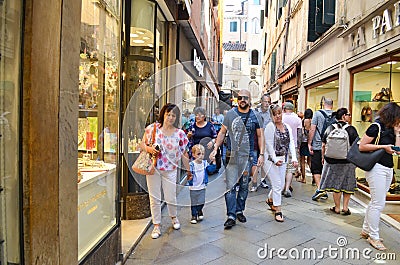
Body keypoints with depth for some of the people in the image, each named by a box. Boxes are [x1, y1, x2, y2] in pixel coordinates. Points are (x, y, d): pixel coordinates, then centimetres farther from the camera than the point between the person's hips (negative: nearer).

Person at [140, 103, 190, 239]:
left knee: (171, 198, 5)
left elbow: (184, 154, 3)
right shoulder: (152, 128, -4)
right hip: (153, 167, 0)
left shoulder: (180, 134, -3)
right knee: (154, 198, 7)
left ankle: (174, 217, 38)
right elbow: (142, 144, 4)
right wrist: (148, 148, -18)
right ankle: (157, 225, 24)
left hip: (170, 170, 0)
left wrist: (188, 170, 6)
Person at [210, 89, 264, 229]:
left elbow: (260, 136, 8)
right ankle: (231, 216, 2)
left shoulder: (255, 116, 3)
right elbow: (222, 132, 9)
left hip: (247, 156, 1)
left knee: (244, 186, 12)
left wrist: (261, 154, 1)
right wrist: (215, 148, 1)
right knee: (230, 186, -5)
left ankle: (239, 211, 28)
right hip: (231, 155, -1)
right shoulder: (230, 114, 3)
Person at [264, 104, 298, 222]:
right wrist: (275, 159, -17)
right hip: (272, 159, -6)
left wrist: (294, 158, -4)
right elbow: (269, 144, -13)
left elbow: (291, 142, 6)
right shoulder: (270, 127, -9)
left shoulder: (287, 127, 9)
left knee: (281, 184, 14)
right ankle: (278, 210, 5)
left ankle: (270, 199, 39)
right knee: (277, 185, -5)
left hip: (283, 159, 6)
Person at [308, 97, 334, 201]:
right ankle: (324, 191, 16)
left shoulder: (318, 113, -5)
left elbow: (312, 129, -8)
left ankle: (319, 189, -11)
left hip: (317, 146, -3)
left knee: (316, 169, 3)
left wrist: (309, 143, -3)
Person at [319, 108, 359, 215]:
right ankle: (345, 207, 15)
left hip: (332, 161, 2)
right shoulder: (351, 129, -7)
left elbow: (323, 145, 2)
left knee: (336, 184, 11)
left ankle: (337, 208, 17)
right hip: (348, 161, -2)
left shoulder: (330, 128, 0)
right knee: (348, 184, 13)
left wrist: (323, 157, 13)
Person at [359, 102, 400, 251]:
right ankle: (373, 236, 9)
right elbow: (362, 146, -14)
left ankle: (366, 230, 26)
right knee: (378, 203, -4)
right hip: (377, 167, -8)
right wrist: (383, 147, -15)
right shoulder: (376, 127, -10)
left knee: (376, 202, 14)